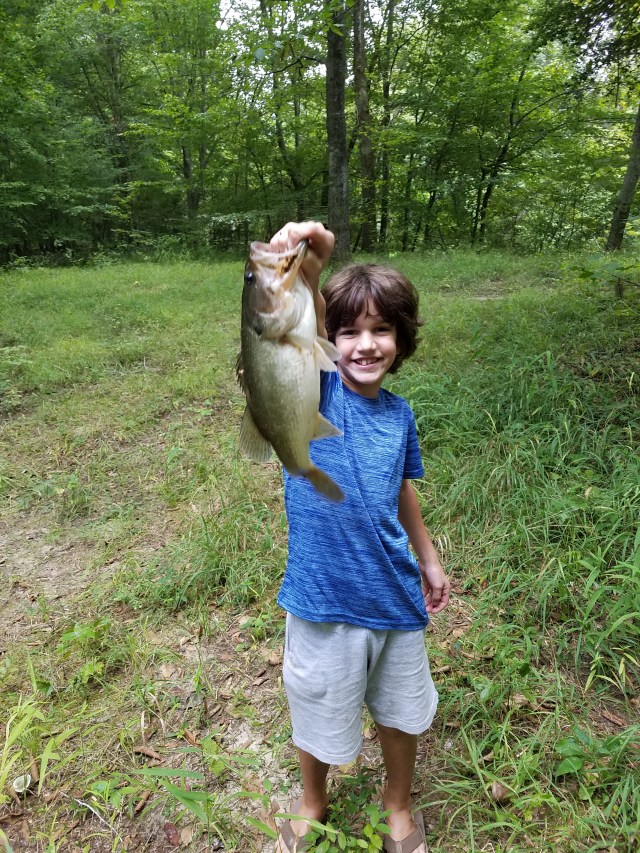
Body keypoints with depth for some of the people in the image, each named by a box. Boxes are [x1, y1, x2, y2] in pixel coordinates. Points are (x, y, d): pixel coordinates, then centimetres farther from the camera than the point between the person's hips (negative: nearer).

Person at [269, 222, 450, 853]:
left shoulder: (398, 414, -4)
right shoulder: (315, 394, -16)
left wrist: (428, 559, 19)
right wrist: (308, 269, -57)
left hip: (396, 595, 4)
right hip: (325, 599, -3)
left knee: (402, 711, 24)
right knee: (322, 716, 20)